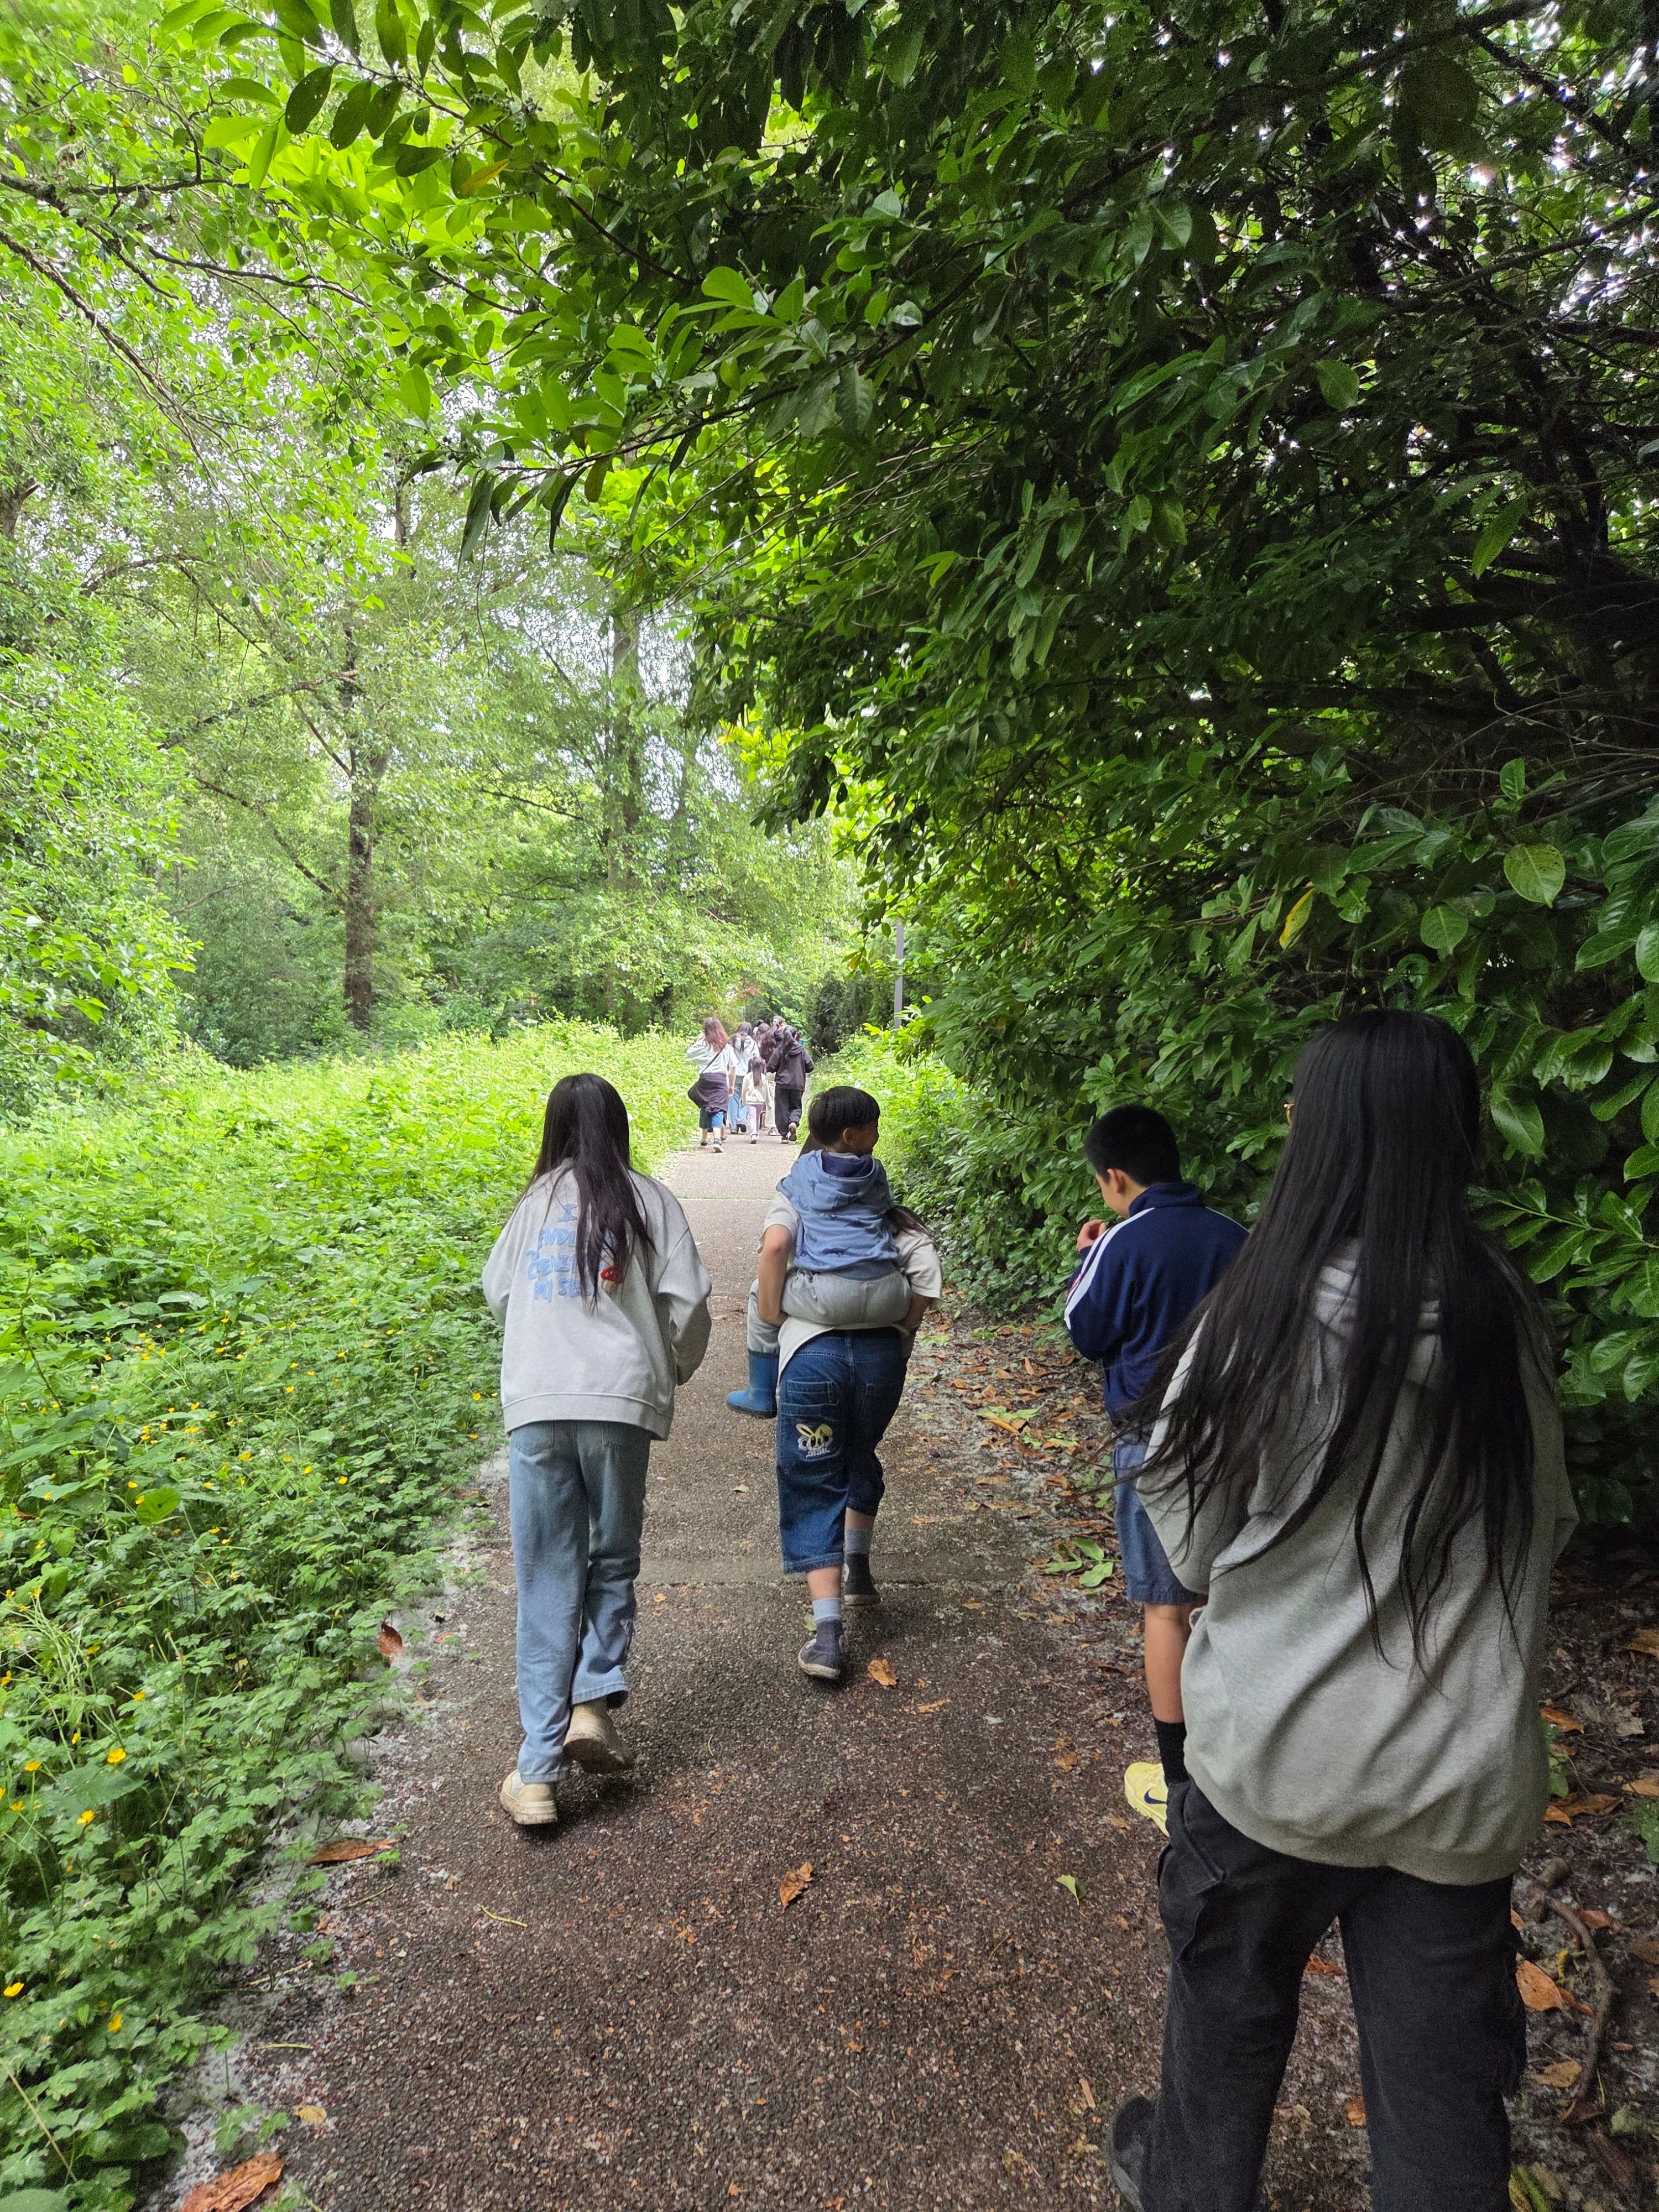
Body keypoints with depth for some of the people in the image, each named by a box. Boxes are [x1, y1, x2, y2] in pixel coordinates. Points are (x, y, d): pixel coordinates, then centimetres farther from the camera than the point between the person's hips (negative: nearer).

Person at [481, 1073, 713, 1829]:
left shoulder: (536, 1203, 13)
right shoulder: (649, 1200, 6)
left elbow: (498, 1293, 21)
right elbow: (687, 1300, -1)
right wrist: (676, 1370, 17)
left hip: (535, 1404, 2)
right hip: (620, 1402, -1)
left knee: (547, 1582, 7)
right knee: (612, 1562, 18)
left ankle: (538, 1771, 6)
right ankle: (593, 1701, 3)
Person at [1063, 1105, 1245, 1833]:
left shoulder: (1125, 1243, -16)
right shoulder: (1232, 1237, -1)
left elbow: (1085, 1334, -4)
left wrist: (1086, 1258, 7)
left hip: (1156, 1443, -5)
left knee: (1165, 1606, 5)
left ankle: (1178, 1785, 14)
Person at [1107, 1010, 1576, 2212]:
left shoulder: (1259, 1319, -21)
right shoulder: (1509, 1316, -10)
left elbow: (1189, 1547, -9)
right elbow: (1547, 1527, 2)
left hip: (1275, 1759, -2)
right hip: (1461, 1783, 2)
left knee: (1229, 2006, 24)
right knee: (1443, 2076, 20)